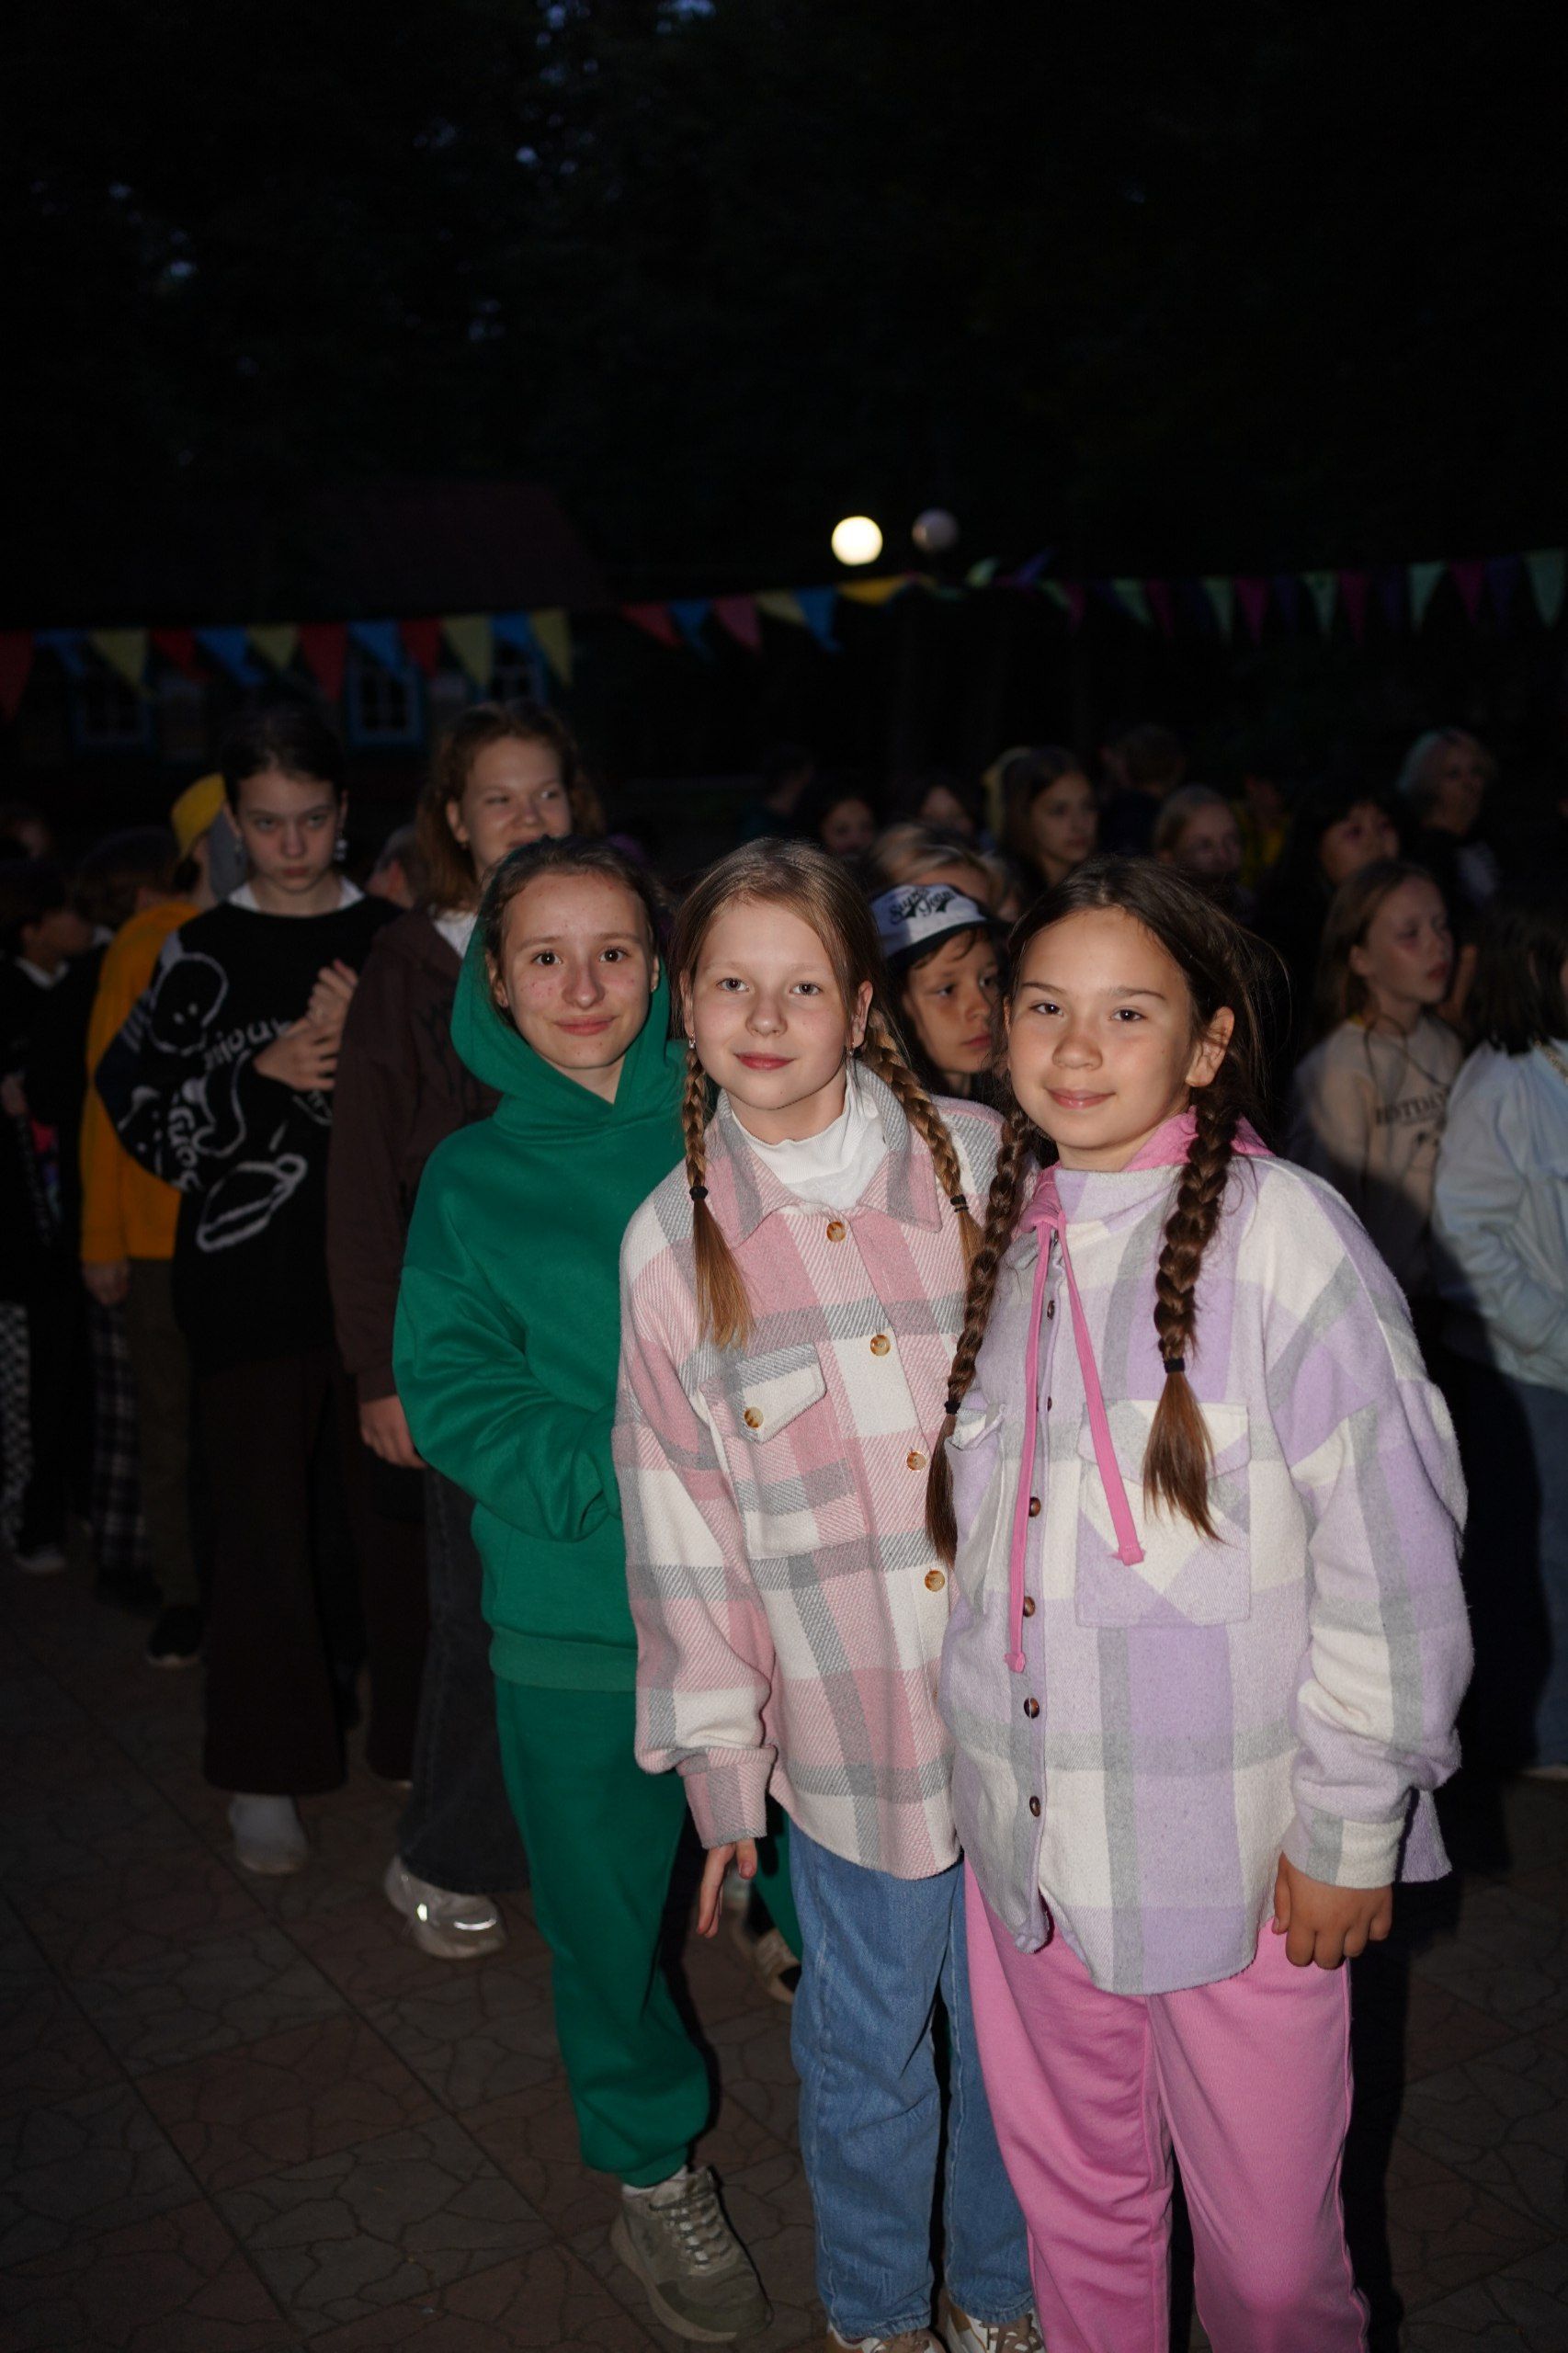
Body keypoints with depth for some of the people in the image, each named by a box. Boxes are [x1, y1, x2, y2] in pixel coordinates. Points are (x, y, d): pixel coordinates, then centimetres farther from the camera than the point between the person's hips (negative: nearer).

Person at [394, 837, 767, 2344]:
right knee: (609, 1896, 13)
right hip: (576, 1610, 0)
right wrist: (614, 1482, -18)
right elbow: (450, 1393, -5)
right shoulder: (470, 1178, 1)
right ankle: (652, 2167, 37)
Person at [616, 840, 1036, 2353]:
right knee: (867, 2048, 15)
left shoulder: (981, 1162, -4)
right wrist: (720, 1760, 2)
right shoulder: (672, 1238, -3)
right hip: (851, 1725, 0)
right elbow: (683, 1519, 1)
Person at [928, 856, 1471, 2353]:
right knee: (1076, 2207, 19)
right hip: (1023, 1839, 5)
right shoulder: (1003, 1240, 5)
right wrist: (983, 1773, 14)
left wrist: (1348, 1831, -9)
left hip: (1236, 1859, -5)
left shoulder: (1286, 1236, -13)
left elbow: (1389, 1557, -11)